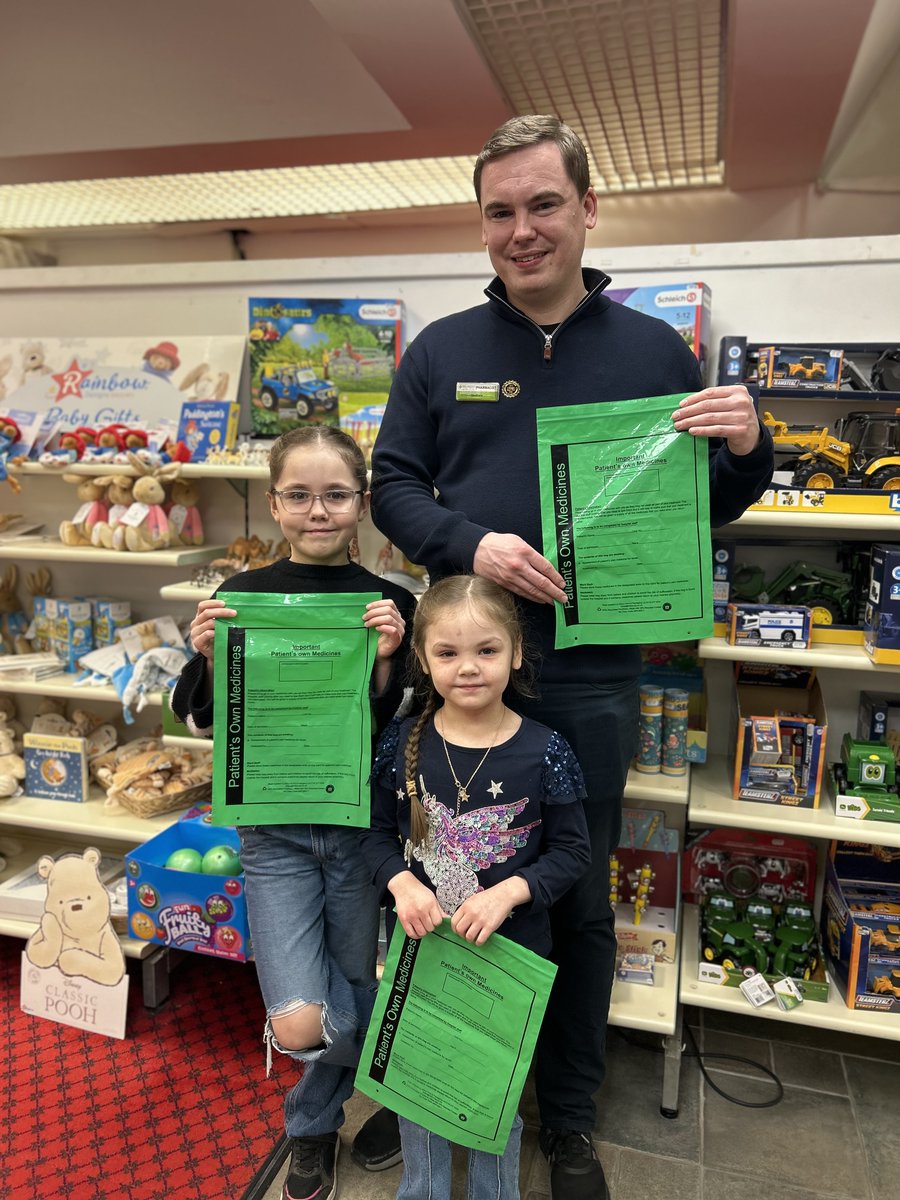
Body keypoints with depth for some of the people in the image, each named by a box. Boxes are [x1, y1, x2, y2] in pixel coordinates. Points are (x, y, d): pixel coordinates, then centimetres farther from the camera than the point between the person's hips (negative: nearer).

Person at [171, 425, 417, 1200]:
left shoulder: (390, 605, -7)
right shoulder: (242, 597, -4)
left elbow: (395, 732, -7)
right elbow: (211, 723, -1)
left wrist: (385, 662, -23)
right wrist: (210, 656, -19)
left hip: (360, 827, 0)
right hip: (275, 830, 0)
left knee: (354, 1006, 15)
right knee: (299, 1025, -8)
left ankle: (312, 1122, 49)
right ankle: (383, 1077, 29)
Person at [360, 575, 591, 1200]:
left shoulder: (544, 751, -15)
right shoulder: (402, 743, -9)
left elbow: (573, 850, -8)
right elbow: (378, 832, 1)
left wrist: (509, 892, -21)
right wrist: (401, 883, -17)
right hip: (418, 945, 2)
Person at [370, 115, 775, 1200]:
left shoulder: (654, 351, 4)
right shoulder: (441, 350, 5)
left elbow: (701, 511, 8)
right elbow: (393, 485, 3)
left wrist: (746, 452, -14)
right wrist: (469, 544, -16)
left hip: (590, 681, 0)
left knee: (579, 904, 14)